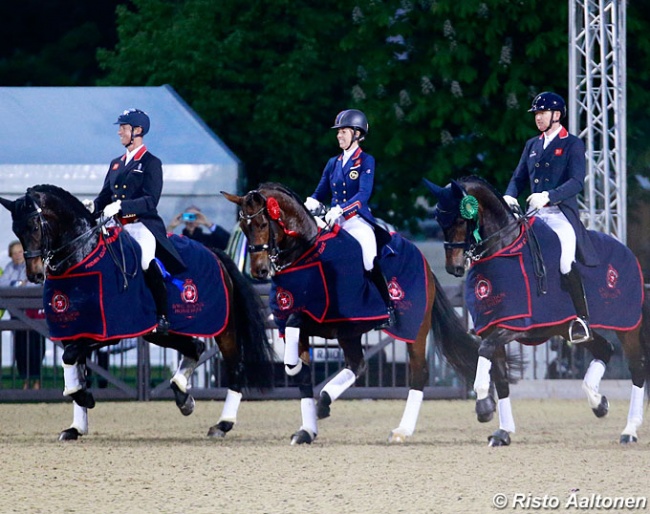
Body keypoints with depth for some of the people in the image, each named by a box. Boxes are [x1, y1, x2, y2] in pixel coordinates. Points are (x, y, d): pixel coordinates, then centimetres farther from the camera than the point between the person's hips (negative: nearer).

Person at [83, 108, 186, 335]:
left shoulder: (151, 163, -1)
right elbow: (106, 195, 19)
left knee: (145, 261, -32)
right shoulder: (116, 163, 19)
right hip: (117, 226, 7)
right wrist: (93, 206, -4)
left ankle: (162, 316, -22)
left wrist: (121, 205, -24)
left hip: (143, 224, -7)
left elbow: (150, 200, -12)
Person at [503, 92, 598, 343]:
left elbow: (577, 181, -12)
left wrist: (548, 196, -26)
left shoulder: (573, 145, -1)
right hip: (534, 214, 6)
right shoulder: (532, 145, 18)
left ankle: (582, 319, -18)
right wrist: (509, 197, -5)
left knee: (565, 261, -26)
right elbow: (519, 177, 18)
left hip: (561, 213, -6)